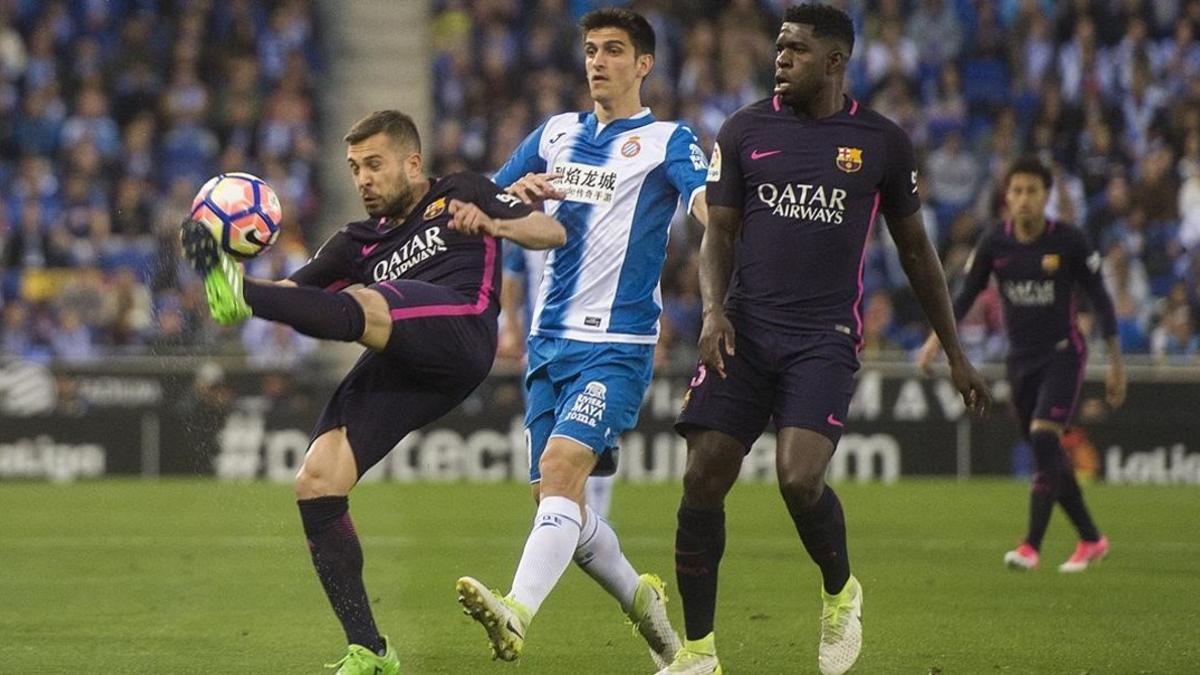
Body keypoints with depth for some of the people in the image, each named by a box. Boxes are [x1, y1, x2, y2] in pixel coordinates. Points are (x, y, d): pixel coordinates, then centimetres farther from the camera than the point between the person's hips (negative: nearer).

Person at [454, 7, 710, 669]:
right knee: (553, 494, 9)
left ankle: (516, 614, -40)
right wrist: (515, 194, -5)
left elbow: (707, 203, -20)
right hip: (549, 341, 6)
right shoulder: (556, 133, 16)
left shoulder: (667, 141, -1)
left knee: (562, 467, -25)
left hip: (617, 344, -6)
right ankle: (641, 599, 32)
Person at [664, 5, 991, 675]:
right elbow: (720, 233, 10)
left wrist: (956, 355, 14)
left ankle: (841, 593, 11)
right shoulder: (746, 130, 7)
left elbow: (916, 249, 13)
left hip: (826, 337, -2)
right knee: (704, 479, -7)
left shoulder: (882, 142, 4)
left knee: (800, 477, -21)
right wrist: (714, 310, -10)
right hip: (745, 329, 2)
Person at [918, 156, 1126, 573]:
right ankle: (1090, 539, 23)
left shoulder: (1069, 242, -9)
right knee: (1048, 456, 8)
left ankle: (1031, 546, -22)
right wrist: (937, 338, -7)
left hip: (1062, 354, -4)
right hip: (1020, 359, 4)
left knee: (1044, 440, -20)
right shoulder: (994, 245, 0)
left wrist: (1115, 362, -3)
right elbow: (966, 295, 8)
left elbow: (1100, 300, -3)